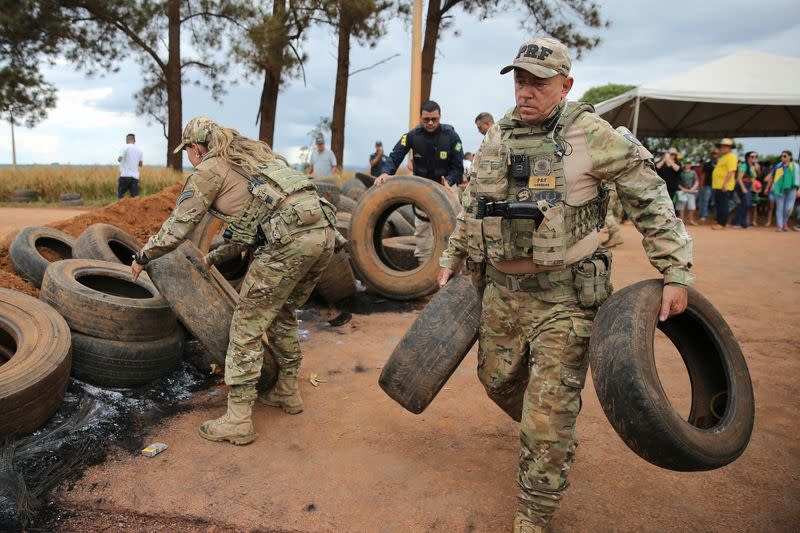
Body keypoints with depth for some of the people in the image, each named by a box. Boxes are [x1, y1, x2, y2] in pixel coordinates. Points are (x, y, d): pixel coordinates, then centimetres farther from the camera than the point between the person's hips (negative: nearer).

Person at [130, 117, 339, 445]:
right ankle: (287, 392, 36)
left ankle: (238, 420, 11)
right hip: (325, 232, 8)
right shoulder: (252, 156, 33)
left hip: (290, 241, -8)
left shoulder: (210, 168, 9)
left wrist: (142, 257, 25)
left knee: (248, 325, 5)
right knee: (282, 314, 26)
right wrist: (215, 258, 47)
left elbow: (176, 229, 8)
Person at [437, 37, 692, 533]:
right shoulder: (496, 140, 7)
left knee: (549, 410, -2)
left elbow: (651, 197, -6)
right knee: (498, 379, 18)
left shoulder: (590, 134, -10)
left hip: (564, 296, -6)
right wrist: (452, 260, 21)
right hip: (502, 289, 6)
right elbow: (471, 209, 19)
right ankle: (548, 434, 50)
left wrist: (677, 271, -9)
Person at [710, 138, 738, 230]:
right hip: (718, 185, 10)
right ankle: (719, 222, 19)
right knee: (718, 205, 13)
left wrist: (725, 183, -28)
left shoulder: (731, 157, -11)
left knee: (722, 205, -8)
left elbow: (731, 171, -21)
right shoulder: (724, 157, 22)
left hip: (724, 187, -10)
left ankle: (722, 224, -6)